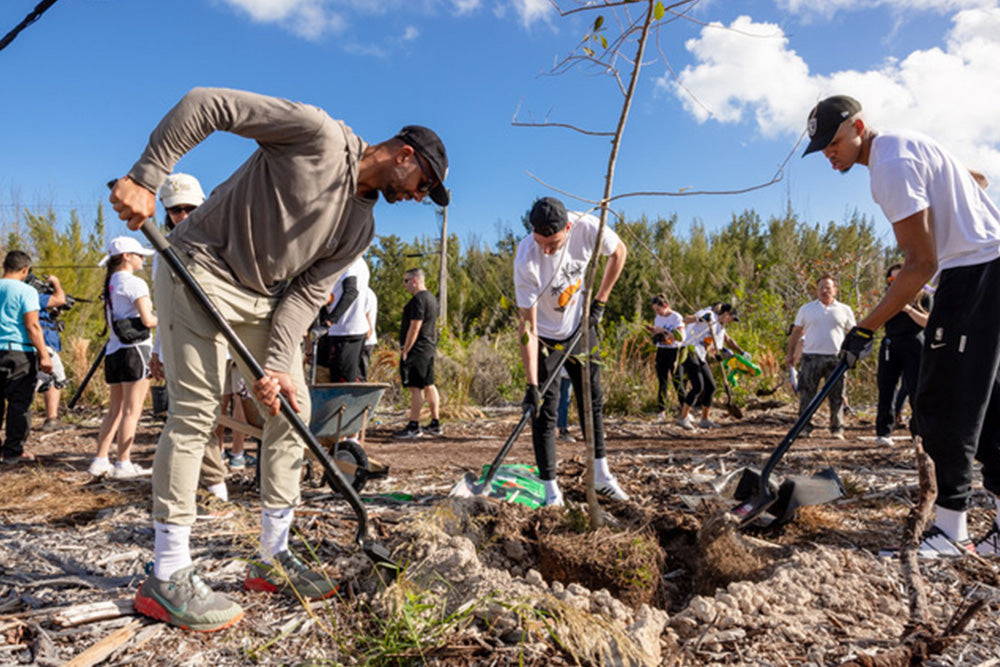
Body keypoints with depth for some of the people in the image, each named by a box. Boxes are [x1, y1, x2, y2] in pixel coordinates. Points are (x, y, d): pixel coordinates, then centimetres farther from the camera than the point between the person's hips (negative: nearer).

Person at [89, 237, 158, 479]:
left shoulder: (110, 284, 17)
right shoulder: (134, 283, -8)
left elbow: (117, 317, 18)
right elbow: (147, 320, -14)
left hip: (113, 350, 8)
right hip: (135, 349, -8)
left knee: (115, 410, 14)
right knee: (132, 410, -3)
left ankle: (100, 461, 14)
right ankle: (123, 464, -1)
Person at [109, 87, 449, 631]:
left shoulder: (360, 226, 4)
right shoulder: (317, 134, -14)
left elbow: (308, 293, -2)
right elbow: (205, 104, -17)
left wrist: (276, 365, -16)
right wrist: (145, 178, -23)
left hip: (264, 298, 8)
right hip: (199, 269, -7)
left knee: (293, 410, 2)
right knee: (195, 412, -11)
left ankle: (274, 556, 12)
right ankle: (167, 576, -1)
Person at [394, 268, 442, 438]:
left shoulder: (418, 299, -15)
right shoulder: (431, 297, 17)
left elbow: (415, 327, -21)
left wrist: (405, 350, -17)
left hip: (417, 349, -10)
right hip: (429, 348, 10)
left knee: (415, 387, -6)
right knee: (429, 385, 13)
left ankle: (414, 426, -2)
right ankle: (435, 424, 17)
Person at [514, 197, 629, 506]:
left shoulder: (586, 227, -25)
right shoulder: (526, 262, -33)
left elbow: (619, 252, -2)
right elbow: (528, 328, -30)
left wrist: (599, 301, -6)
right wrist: (531, 385, -32)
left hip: (580, 326, 4)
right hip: (545, 336, -4)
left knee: (593, 400, 11)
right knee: (544, 410, -6)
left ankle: (601, 477, 25)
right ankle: (551, 489, 5)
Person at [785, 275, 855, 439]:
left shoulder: (844, 310, 11)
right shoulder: (806, 309, 11)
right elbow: (796, 332, 12)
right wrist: (790, 354, 7)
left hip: (836, 358, 1)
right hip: (811, 357, 0)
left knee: (836, 396, 3)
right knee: (806, 394, -2)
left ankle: (837, 429, 11)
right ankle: (805, 427, 4)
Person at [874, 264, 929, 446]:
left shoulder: (923, 296, 8)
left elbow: (926, 322, -3)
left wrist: (908, 309, -16)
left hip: (913, 345, -3)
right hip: (890, 346, 3)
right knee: (886, 388, -5)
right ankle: (883, 432, -8)